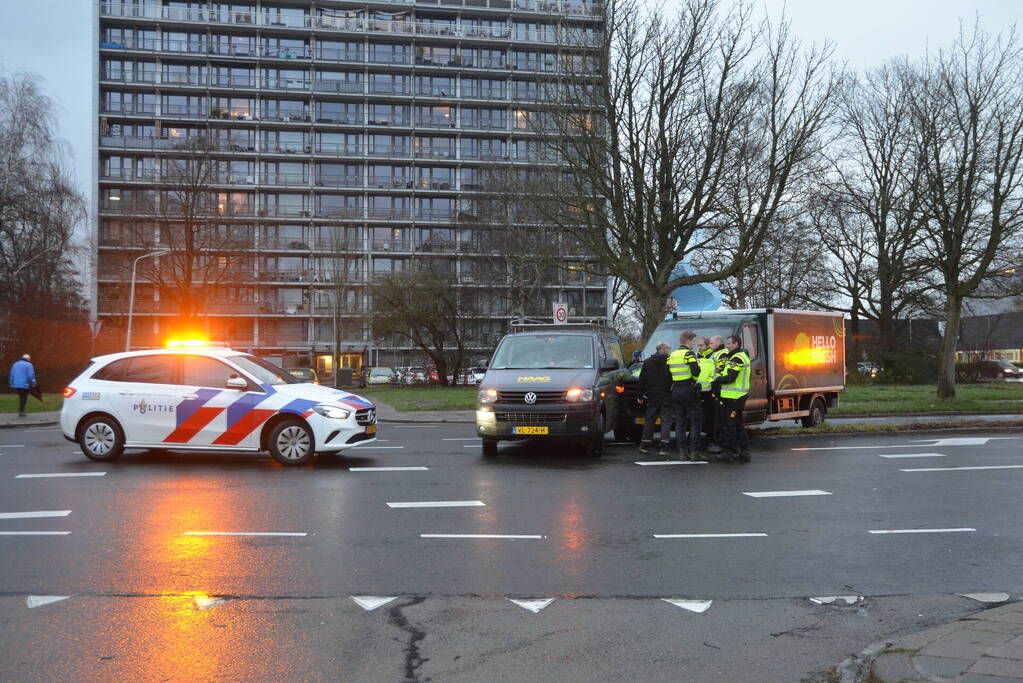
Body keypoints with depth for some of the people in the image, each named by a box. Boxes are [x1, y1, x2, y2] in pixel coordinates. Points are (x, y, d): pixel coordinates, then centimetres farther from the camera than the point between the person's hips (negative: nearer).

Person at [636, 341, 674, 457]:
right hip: (666, 397, -3)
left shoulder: (647, 362, 4)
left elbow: (642, 381, 6)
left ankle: (644, 446, 16)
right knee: (666, 421, 1)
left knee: (649, 420, 12)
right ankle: (663, 447, -6)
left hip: (652, 398, 3)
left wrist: (641, 396, 11)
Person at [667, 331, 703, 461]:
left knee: (679, 422, 10)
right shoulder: (688, 354, -10)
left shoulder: (671, 355, 12)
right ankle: (693, 453, -5)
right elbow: (696, 372, -18)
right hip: (688, 390, -7)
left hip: (675, 391, 7)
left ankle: (682, 452, 8)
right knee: (696, 422, 0)